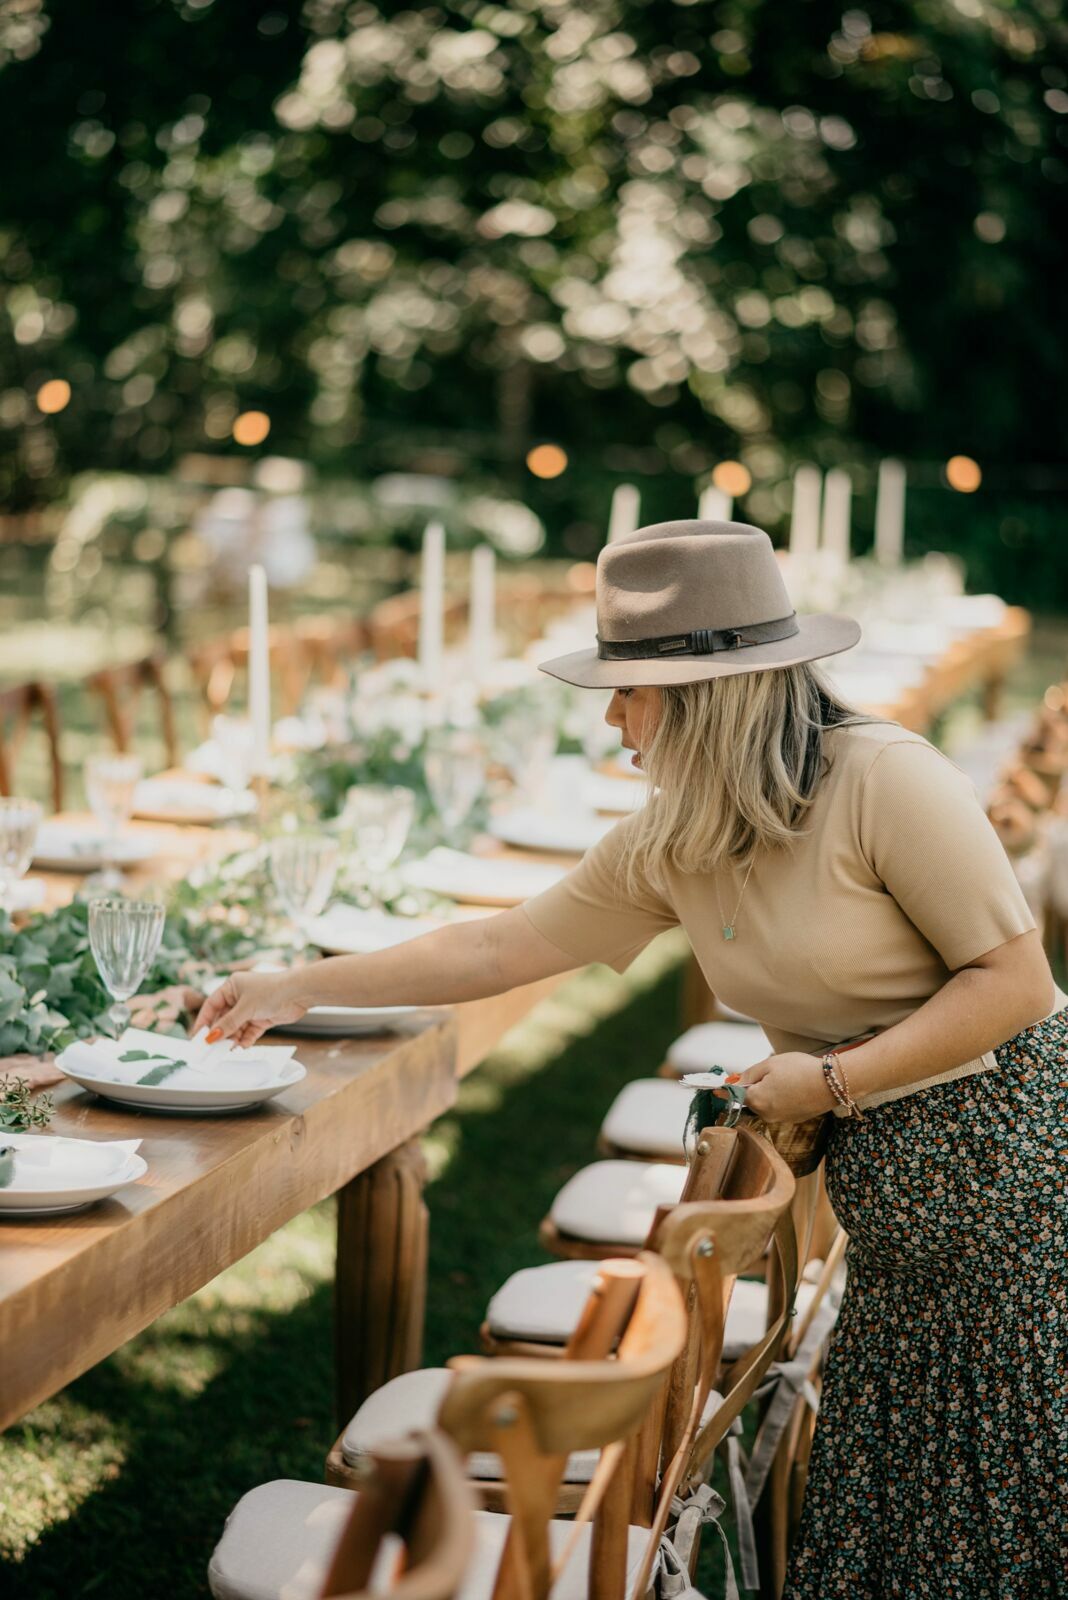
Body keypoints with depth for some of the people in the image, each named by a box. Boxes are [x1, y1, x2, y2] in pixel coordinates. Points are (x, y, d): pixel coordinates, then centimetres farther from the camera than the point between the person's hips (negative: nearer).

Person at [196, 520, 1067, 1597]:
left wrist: (836, 1079, -17)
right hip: (887, 1205, 6)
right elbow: (504, 947, 10)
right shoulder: (669, 846, 3)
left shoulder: (884, 781, -18)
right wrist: (300, 990, 11)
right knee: (873, 1510, 10)